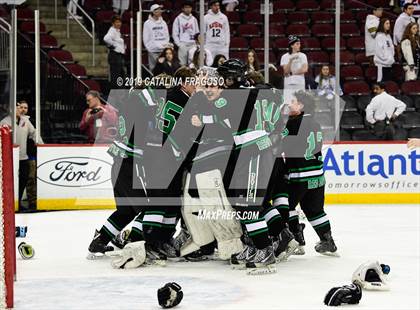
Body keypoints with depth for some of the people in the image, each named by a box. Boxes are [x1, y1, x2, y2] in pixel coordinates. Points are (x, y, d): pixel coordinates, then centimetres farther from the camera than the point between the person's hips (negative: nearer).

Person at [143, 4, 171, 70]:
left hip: (164, 50, 4)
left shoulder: (163, 22, 10)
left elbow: (167, 36, 13)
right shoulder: (148, 23, -2)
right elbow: (146, 39, -3)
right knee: (153, 68, -3)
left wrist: (166, 45, -1)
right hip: (153, 51, -4)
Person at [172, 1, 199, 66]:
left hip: (192, 44, 3)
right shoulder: (178, 19, 1)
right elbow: (175, 33, 0)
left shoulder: (194, 19, 12)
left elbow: (197, 32, 15)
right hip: (183, 45, -3)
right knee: (183, 63, -5)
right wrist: (179, 44, -9)